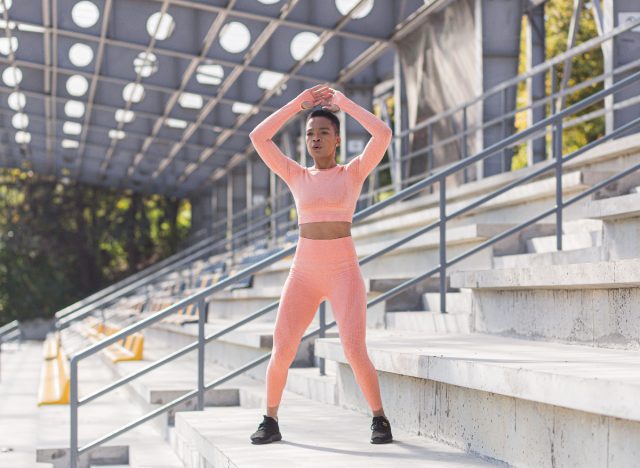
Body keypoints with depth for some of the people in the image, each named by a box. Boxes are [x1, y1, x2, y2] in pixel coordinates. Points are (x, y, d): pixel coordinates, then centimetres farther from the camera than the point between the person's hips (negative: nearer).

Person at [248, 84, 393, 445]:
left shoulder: (354, 172, 2)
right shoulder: (296, 176, 8)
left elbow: (383, 134, -12)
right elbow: (258, 137, 1)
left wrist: (344, 102, -3)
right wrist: (299, 102, 3)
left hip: (345, 273, -2)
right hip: (303, 273, 3)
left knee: (355, 352, -16)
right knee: (282, 351, -7)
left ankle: (380, 419, 2)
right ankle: (271, 422, 11)